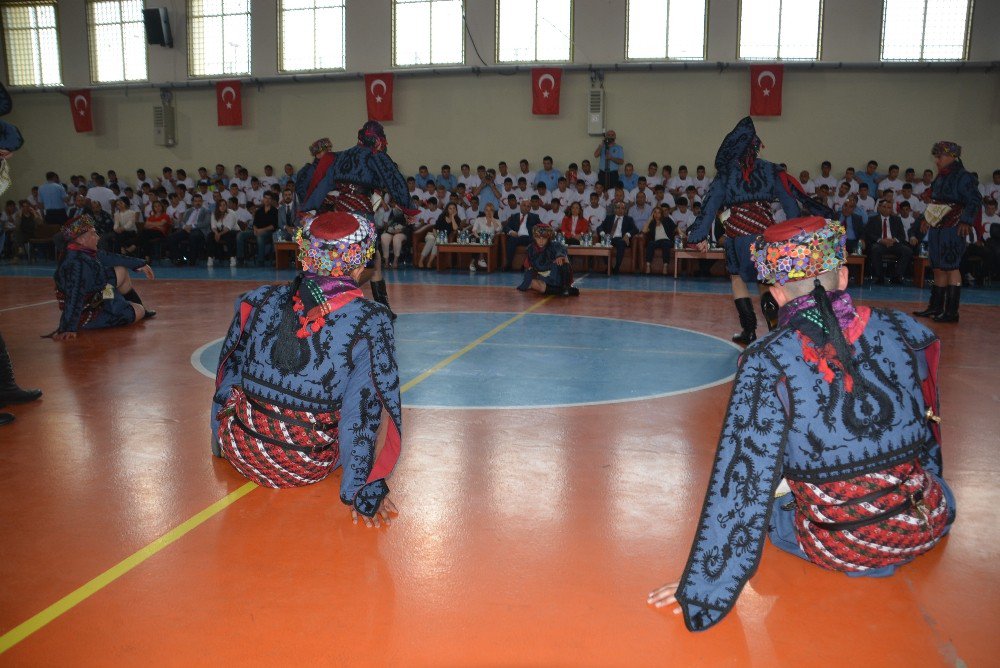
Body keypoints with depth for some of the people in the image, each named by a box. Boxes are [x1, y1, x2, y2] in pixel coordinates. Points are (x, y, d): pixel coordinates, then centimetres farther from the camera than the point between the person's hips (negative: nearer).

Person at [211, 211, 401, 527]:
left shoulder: (260, 300, -8)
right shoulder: (371, 321, -18)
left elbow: (228, 373, 6)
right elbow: (367, 410, -18)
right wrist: (367, 489, -8)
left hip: (240, 453, 2)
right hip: (308, 470, -2)